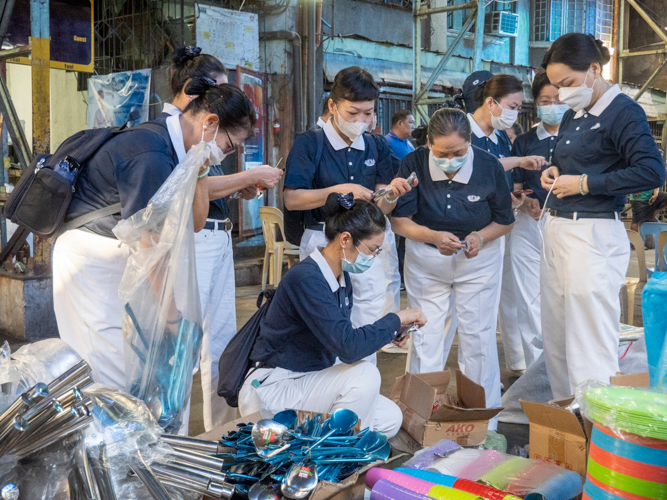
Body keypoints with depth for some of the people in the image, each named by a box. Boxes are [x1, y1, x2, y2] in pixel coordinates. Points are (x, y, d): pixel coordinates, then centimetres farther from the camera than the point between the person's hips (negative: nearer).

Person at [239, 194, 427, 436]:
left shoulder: (341, 277, 3)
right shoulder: (305, 279, -26)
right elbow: (347, 347, -33)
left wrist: (387, 332, 0)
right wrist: (396, 319, -20)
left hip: (307, 382, 9)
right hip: (272, 389, -9)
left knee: (390, 419, -2)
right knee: (364, 374, -27)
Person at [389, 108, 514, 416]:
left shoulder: (489, 166, -15)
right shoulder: (414, 165, -17)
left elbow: (505, 221, -3)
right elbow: (399, 221, -15)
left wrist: (480, 237, -23)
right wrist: (434, 236, -32)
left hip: (477, 261, 0)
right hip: (425, 260, 0)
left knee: (478, 336, 5)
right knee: (425, 338, 5)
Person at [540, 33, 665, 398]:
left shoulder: (623, 112, -8)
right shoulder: (572, 116, 16)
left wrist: (584, 183, -16)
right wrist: (552, 174, 8)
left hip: (593, 236, -9)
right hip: (557, 231, 9)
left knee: (590, 352, -6)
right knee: (555, 342, 13)